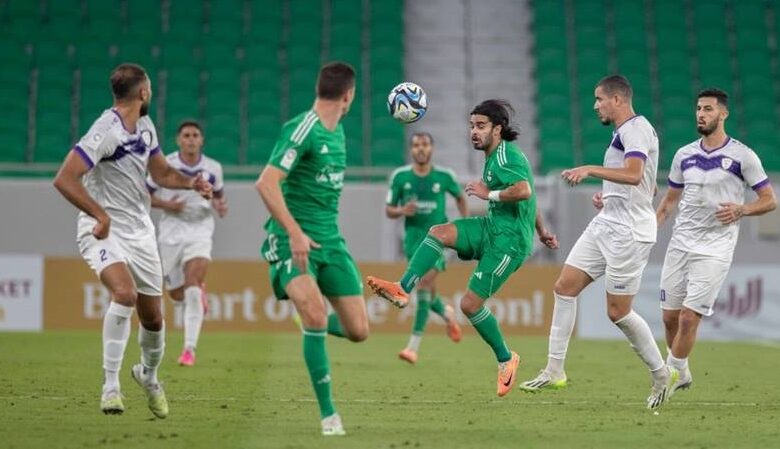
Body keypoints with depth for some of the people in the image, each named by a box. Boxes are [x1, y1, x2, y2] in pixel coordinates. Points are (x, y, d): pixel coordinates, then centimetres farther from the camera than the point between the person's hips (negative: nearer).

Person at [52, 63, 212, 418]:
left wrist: (190, 182, 3)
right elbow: (64, 180, -24)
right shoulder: (106, 131, -19)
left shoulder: (145, 126, 8)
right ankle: (111, 385, -22)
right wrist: (100, 215, -26)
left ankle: (148, 375, 39)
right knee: (125, 293, -31)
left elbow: (161, 172, 22)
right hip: (104, 231, -7)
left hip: (139, 231, 7)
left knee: (152, 316, 9)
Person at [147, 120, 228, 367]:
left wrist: (221, 205, -5)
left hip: (200, 232, -1)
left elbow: (218, 193, 18)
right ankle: (198, 293, 47)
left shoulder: (213, 168, 0)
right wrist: (166, 204, -16)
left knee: (193, 287, -19)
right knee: (176, 294, 8)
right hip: (171, 232, 1)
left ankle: (190, 349, -15)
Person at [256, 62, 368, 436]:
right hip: (293, 239, -7)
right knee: (315, 316, -25)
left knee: (358, 331, -1)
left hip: (329, 238, 7)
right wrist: (295, 232, -29)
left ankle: (312, 323, 33)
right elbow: (266, 183, -23)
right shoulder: (303, 130, -14)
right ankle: (328, 413, -16)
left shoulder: (337, 132, 12)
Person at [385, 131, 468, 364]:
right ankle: (447, 314, 44)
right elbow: (389, 210, 5)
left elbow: (460, 198, 16)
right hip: (413, 238, 3)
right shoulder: (400, 176, -1)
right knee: (427, 292, 7)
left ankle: (413, 346, -22)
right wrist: (402, 210, -17)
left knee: (424, 285, -20)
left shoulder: (444, 176, -3)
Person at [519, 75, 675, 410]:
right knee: (564, 286, 2)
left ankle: (661, 375, 10)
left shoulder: (636, 128, -13)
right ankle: (554, 371, 4)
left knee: (618, 312, -6)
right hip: (605, 226, 10)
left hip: (628, 232, -10)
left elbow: (634, 174, -30)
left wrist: (591, 170, -35)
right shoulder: (622, 133, 19)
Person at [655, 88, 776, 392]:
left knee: (689, 318, -12)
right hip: (680, 242, 5)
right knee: (670, 316, 5)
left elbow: (769, 200, 0)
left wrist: (740, 210, -18)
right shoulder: (684, 155, 9)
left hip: (714, 249, -5)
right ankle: (680, 372, 25)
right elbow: (670, 200, 20)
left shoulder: (742, 156, -4)